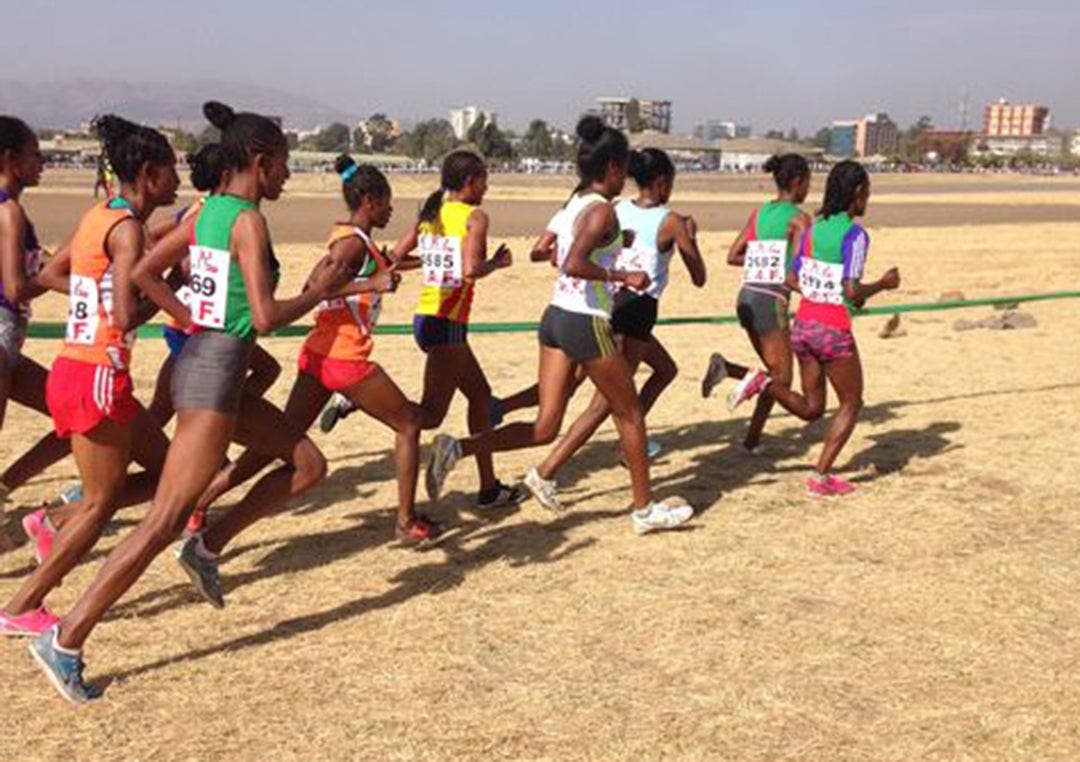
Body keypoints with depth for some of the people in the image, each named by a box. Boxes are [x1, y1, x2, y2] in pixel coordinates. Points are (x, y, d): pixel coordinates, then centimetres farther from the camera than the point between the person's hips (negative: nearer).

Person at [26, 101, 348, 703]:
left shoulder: (208, 210, 10)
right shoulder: (249, 221, -15)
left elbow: (144, 273, 14)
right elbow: (266, 317, -21)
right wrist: (320, 292, -6)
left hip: (202, 357, 10)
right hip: (216, 374, -10)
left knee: (308, 463, 16)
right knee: (165, 521, -7)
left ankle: (210, 547, 17)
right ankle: (67, 640, -2)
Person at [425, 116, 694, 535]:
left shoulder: (574, 203, 13)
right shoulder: (602, 210, -14)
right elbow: (574, 265, -27)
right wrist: (624, 277, -18)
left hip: (556, 316, 8)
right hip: (587, 325, -8)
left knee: (545, 427, 7)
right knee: (629, 414, 11)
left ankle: (458, 448, -9)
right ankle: (645, 509, 23)